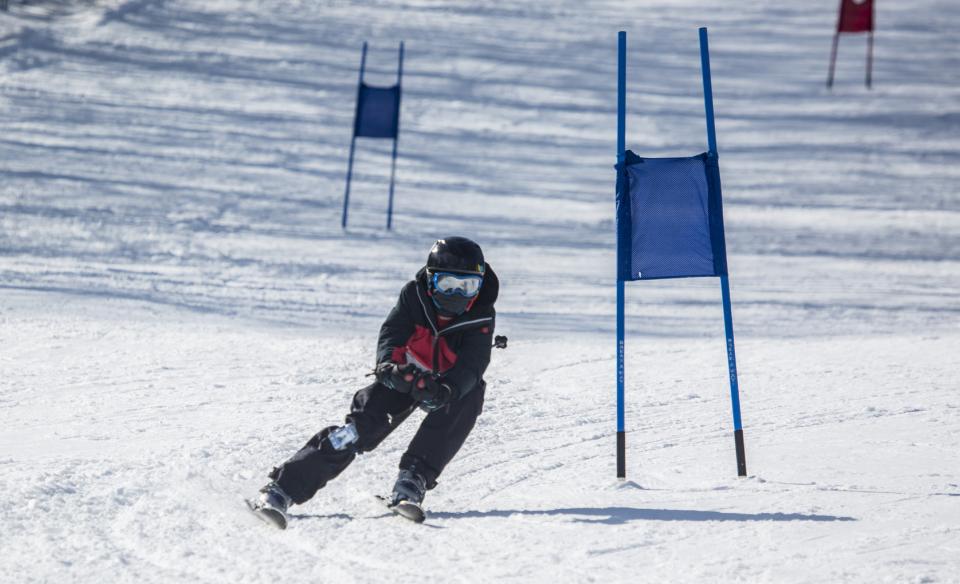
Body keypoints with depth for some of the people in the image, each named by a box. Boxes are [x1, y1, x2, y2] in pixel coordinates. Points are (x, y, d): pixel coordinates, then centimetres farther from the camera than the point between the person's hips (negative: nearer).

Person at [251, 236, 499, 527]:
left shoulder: (482, 317, -21)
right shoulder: (415, 295, -17)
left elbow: (472, 365, -33)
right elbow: (391, 334, -25)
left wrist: (445, 391, -54)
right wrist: (388, 365, -49)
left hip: (449, 382, 0)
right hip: (404, 375, 0)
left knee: (470, 394, -34)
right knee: (361, 426, -21)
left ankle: (412, 480, -31)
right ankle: (281, 489, -22)